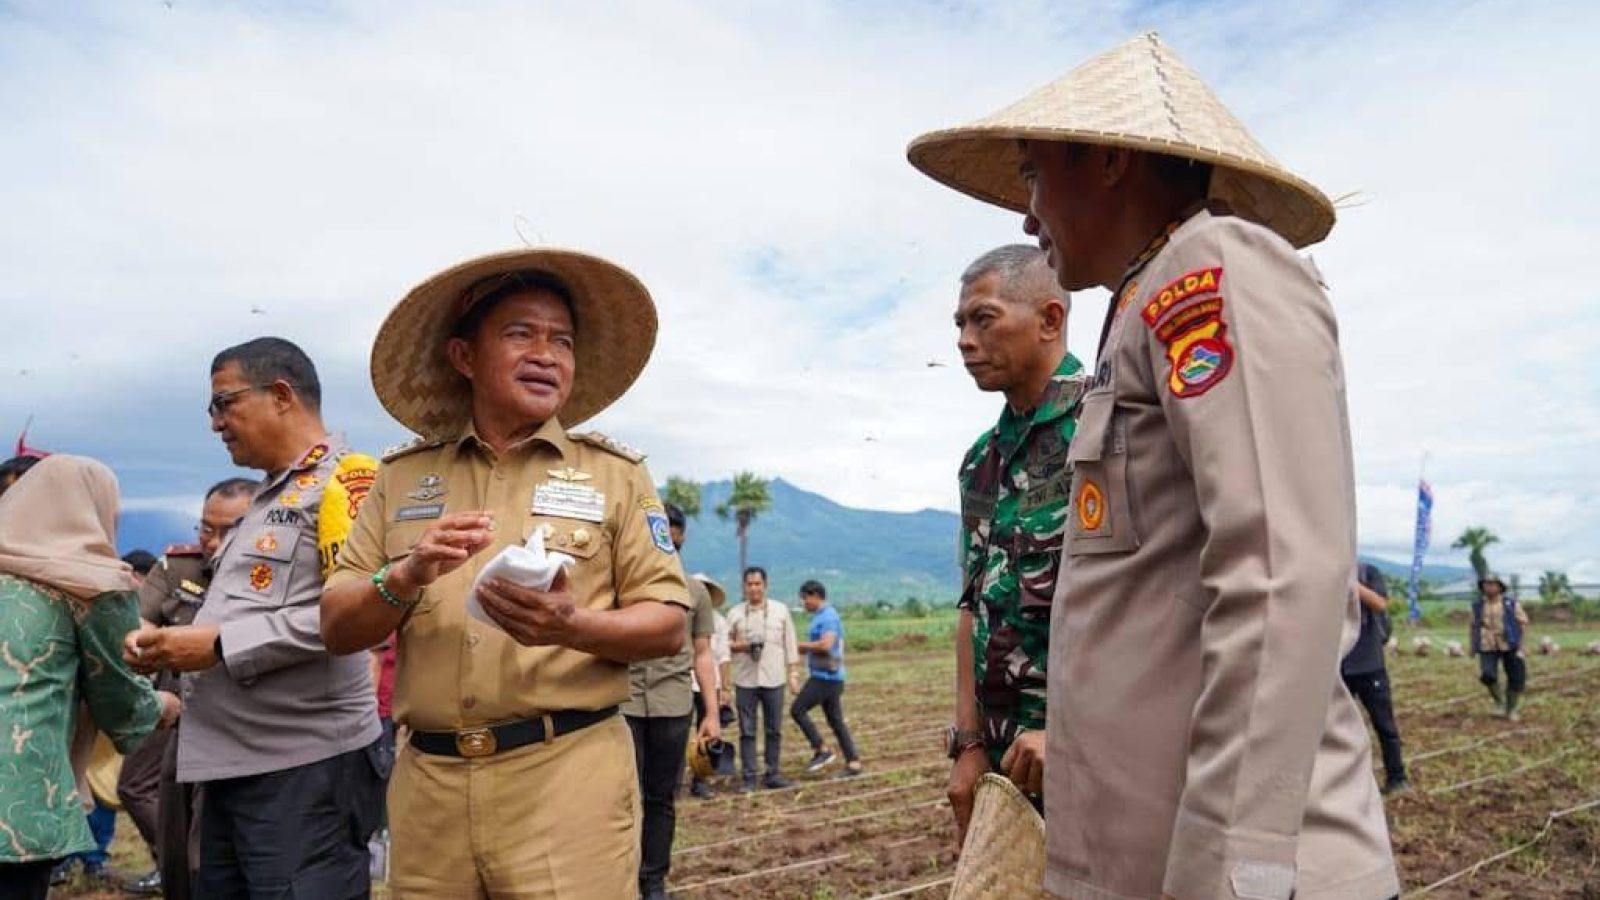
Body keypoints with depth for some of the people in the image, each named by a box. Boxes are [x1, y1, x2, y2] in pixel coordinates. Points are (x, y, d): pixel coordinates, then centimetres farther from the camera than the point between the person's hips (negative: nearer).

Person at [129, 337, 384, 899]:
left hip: (306, 768, -9)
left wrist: (219, 644, -18)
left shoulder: (344, 477, -11)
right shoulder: (269, 496, 19)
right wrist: (171, 643, 8)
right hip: (233, 766, 10)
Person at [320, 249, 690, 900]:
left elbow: (668, 624, -1)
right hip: (428, 781, 2)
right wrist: (409, 574, -13)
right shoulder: (402, 477, 9)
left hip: (568, 775, -2)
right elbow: (337, 627, 7)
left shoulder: (616, 473, 2)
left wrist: (573, 627, -19)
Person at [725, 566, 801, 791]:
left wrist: (793, 673, 2)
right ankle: (749, 778, 10)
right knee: (747, 731, 3)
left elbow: (790, 644, 7)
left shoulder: (780, 610, 5)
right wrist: (742, 646, -12)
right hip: (745, 680, 0)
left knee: (774, 730, 6)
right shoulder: (735, 613, 4)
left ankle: (772, 774, 17)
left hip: (773, 679, 0)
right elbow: (724, 643, 7)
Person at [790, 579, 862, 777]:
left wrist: (800, 645, -13)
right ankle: (853, 762, 11)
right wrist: (803, 648, 10)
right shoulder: (822, 616, 18)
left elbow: (826, 644, -25)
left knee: (797, 710, -7)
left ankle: (822, 750, -3)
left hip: (825, 676, -10)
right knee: (836, 720, 10)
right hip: (830, 677, 10)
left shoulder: (828, 616, -13)